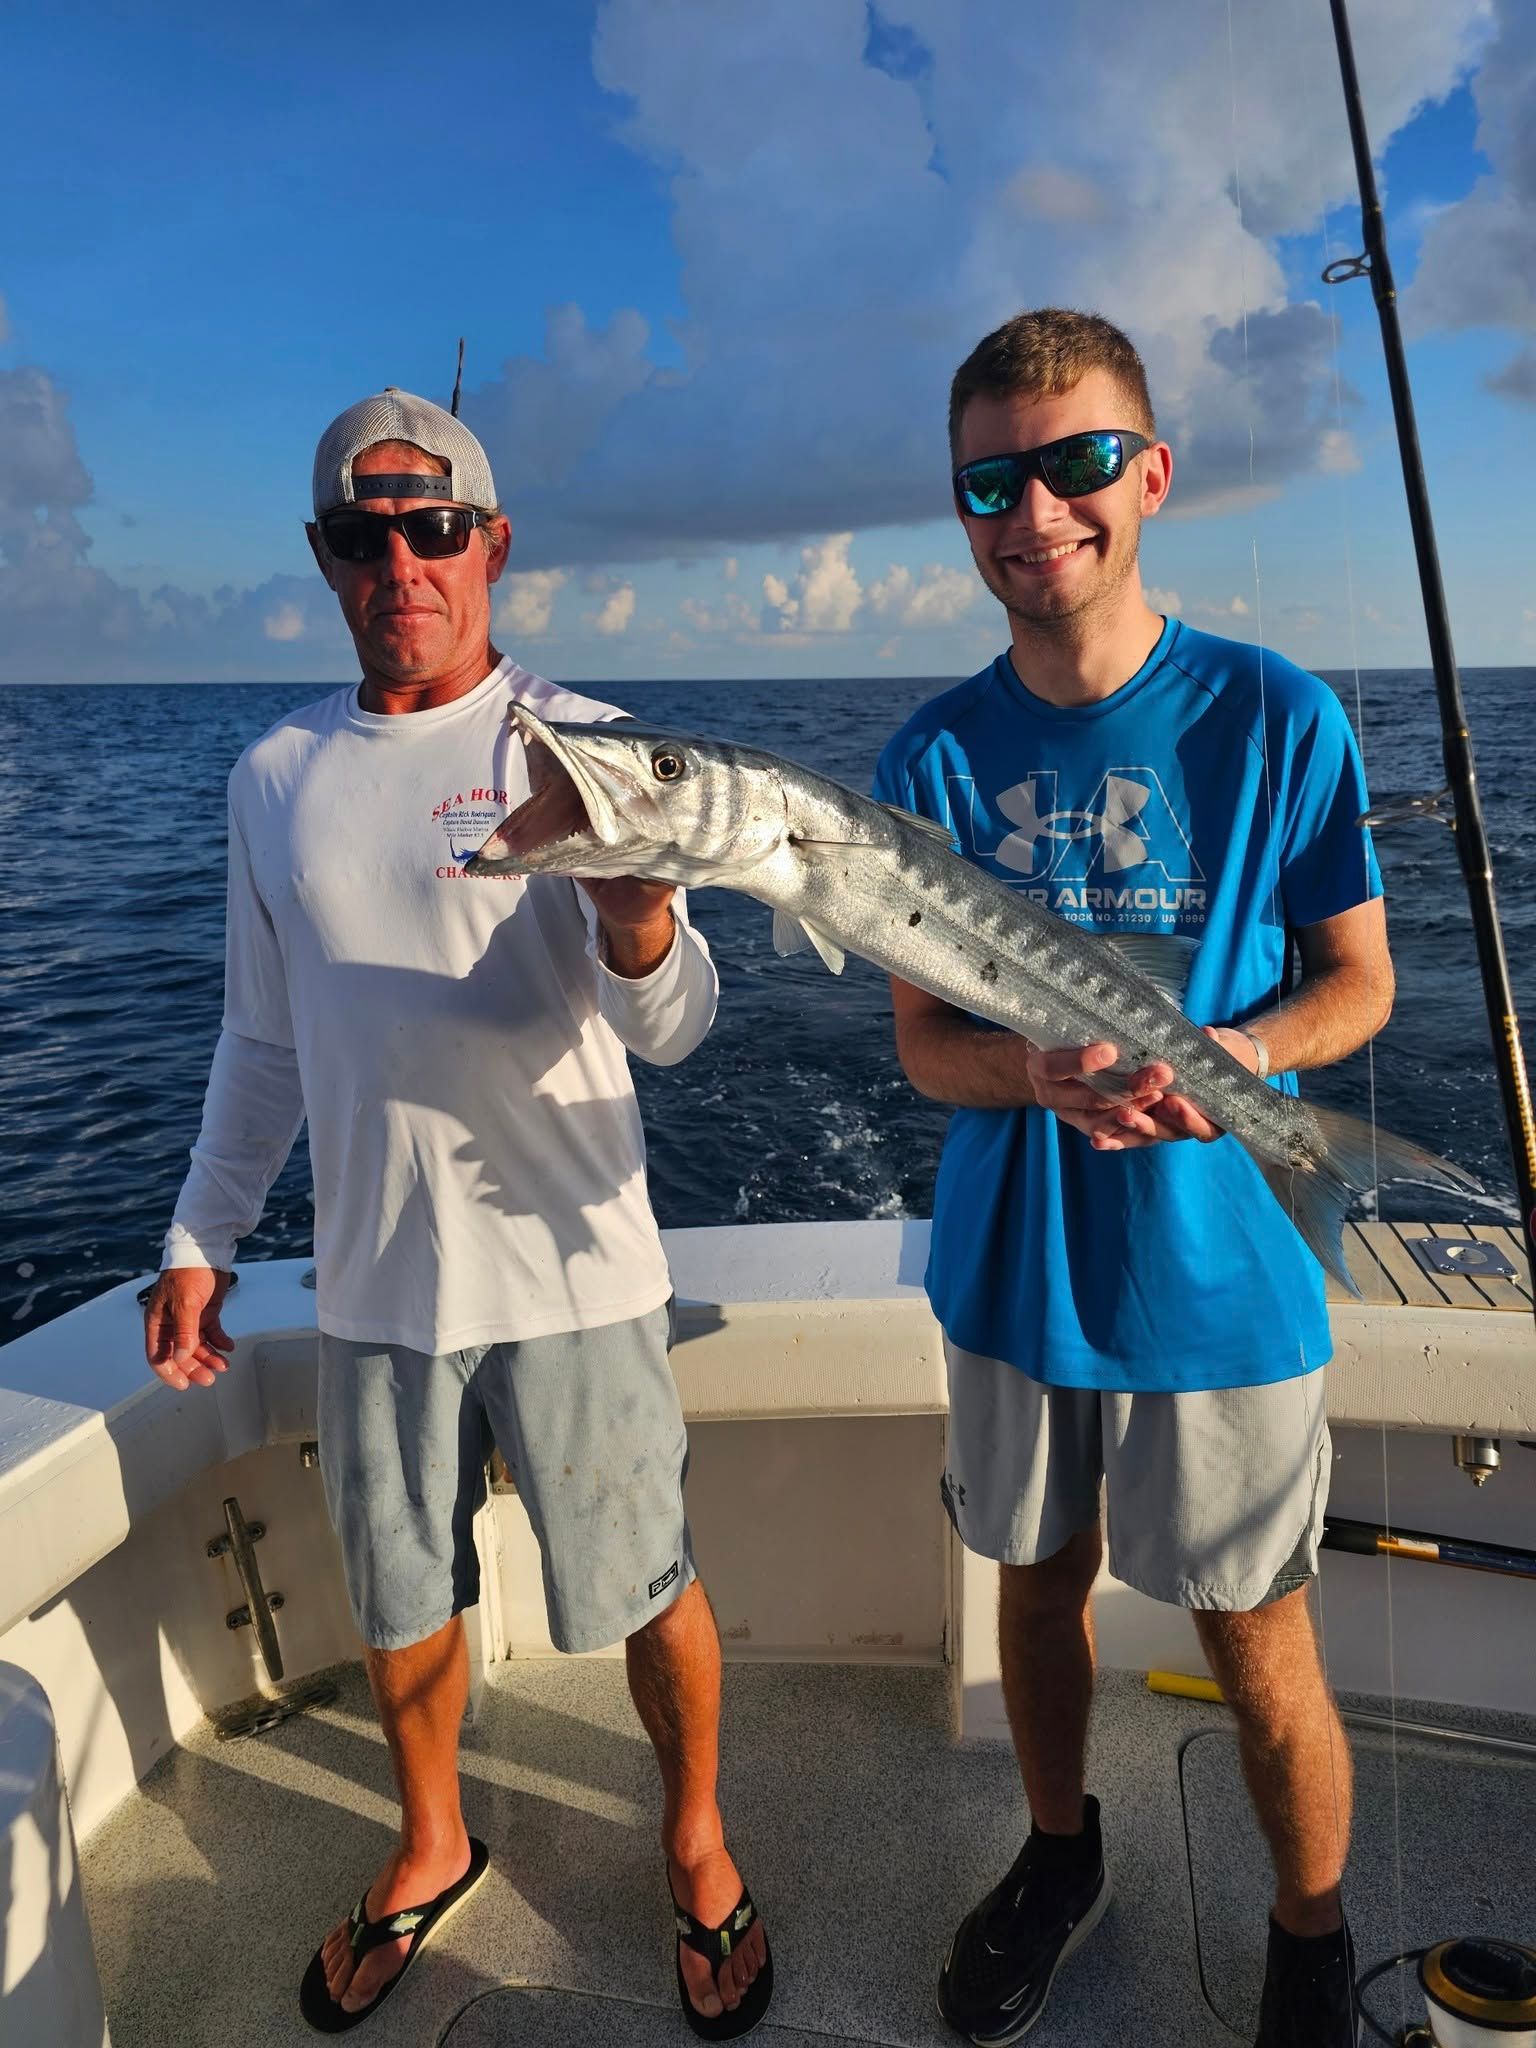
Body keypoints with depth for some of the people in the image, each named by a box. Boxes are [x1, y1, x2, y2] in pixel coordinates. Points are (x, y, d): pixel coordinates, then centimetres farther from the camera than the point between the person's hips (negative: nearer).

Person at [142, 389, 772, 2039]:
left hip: (572, 1275, -3)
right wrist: (199, 1239, 11)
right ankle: (431, 1849, 47)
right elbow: (265, 1039, 14)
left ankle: (696, 1844, 39)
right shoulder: (276, 775, 5)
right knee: (400, 1601, 20)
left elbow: (670, 1029, -16)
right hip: (372, 1281, 4)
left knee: (644, 1593, 10)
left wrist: (637, 918, -38)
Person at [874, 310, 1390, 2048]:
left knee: (1260, 1657, 9)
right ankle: (1059, 1861, 49)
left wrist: (1236, 1049, -23)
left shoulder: (1274, 717, -9)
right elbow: (924, 1042, -2)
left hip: (1218, 1280, -2)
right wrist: (1044, 1074, -23)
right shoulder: (937, 756, -3)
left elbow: (1358, 982, -1)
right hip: (1010, 1270, 3)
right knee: (1039, 1587, 21)